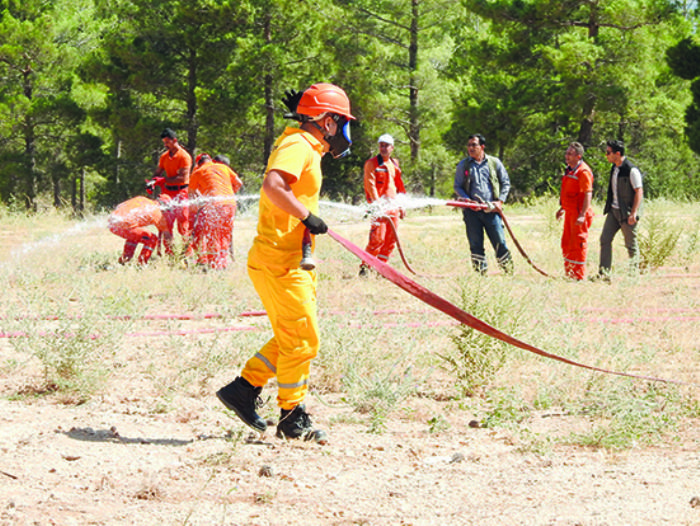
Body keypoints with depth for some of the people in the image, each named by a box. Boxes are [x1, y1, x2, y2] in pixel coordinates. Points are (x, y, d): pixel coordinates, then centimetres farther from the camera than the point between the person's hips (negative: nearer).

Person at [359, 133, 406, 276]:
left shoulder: (394, 164, 17)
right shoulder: (372, 163, -2)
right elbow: (370, 185, -10)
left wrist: (402, 206, 21)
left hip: (393, 206, 7)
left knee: (391, 239, 5)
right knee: (378, 238, -14)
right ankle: (365, 266, -7)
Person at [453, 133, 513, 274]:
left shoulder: (494, 162, 9)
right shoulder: (463, 165, 10)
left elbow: (505, 183, 13)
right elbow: (457, 186, 11)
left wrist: (500, 200, -1)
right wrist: (466, 199, -7)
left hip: (491, 209, -1)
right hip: (472, 210, 1)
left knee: (499, 241, -6)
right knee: (475, 244, 1)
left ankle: (509, 270, 4)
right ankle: (480, 273, 8)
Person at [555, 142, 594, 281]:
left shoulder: (583, 172, -16)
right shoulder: (569, 169, 14)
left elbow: (588, 194, -21)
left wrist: (582, 215, -27)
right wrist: (562, 208, 27)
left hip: (579, 213, -10)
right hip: (570, 212, 10)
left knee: (577, 244, -5)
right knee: (566, 243, 14)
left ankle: (579, 276, 0)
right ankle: (568, 273, 23)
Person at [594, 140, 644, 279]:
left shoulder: (632, 170, -15)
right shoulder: (614, 168, 10)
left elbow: (639, 192, -17)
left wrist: (633, 213, -22)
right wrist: (609, 207, 19)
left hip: (627, 213, -8)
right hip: (614, 210, 8)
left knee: (631, 245, 2)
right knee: (605, 240, 2)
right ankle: (604, 273, 5)